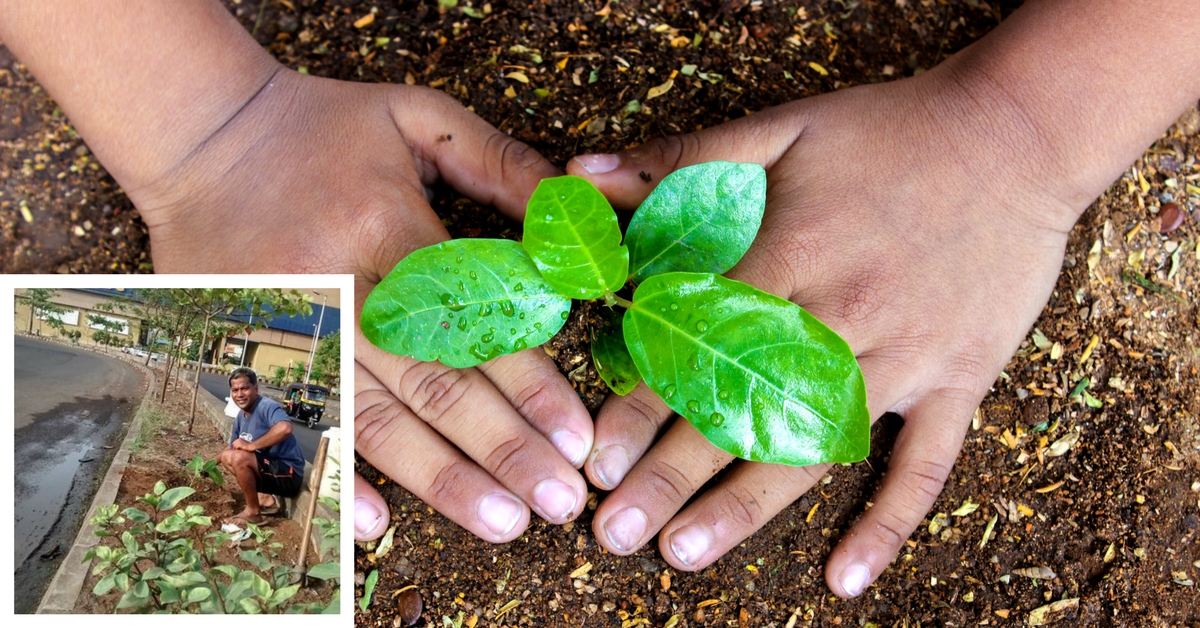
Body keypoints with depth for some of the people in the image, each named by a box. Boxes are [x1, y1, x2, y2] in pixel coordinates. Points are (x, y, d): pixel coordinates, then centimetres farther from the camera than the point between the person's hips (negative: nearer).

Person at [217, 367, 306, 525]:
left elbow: (285, 428, -42)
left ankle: (253, 512, -8)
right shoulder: (241, 416, 8)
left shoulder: (267, 406, -20)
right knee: (227, 457, 14)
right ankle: (266, 498, 7)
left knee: (239, 458, -25)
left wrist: (251, 446, -32)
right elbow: (233, 448, 25)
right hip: (271, 470, 10)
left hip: (288, 473, -10)